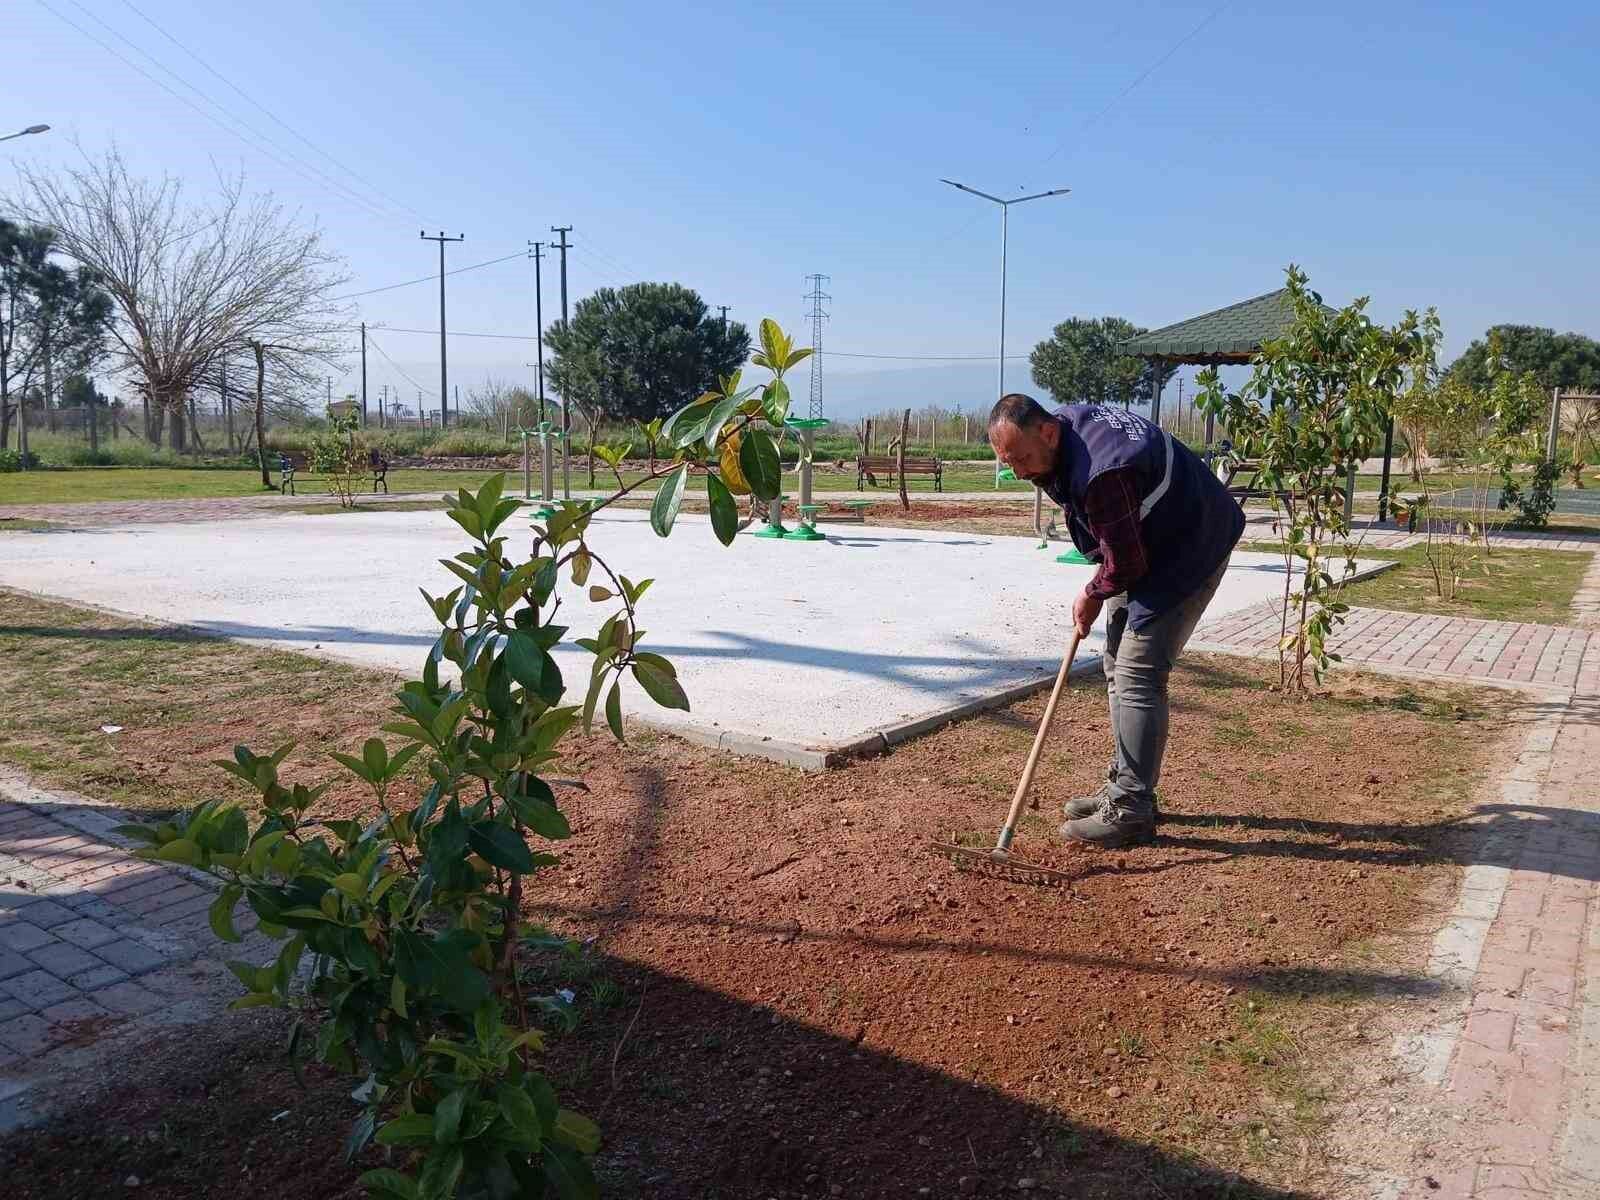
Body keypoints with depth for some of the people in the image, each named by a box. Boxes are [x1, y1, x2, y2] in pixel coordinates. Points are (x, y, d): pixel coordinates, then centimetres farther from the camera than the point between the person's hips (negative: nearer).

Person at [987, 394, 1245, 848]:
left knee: (1137, 677, -13)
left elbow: (1127, 564, -27)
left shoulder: (1100, 475, -36)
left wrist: (1093, 594, -7)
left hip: (1189, 551, -10)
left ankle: (1130, 812, -8)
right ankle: (1123, 787, 23)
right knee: (1118, 669, 13)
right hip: (1142, 546, 10)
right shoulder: (1065, 419, -5)